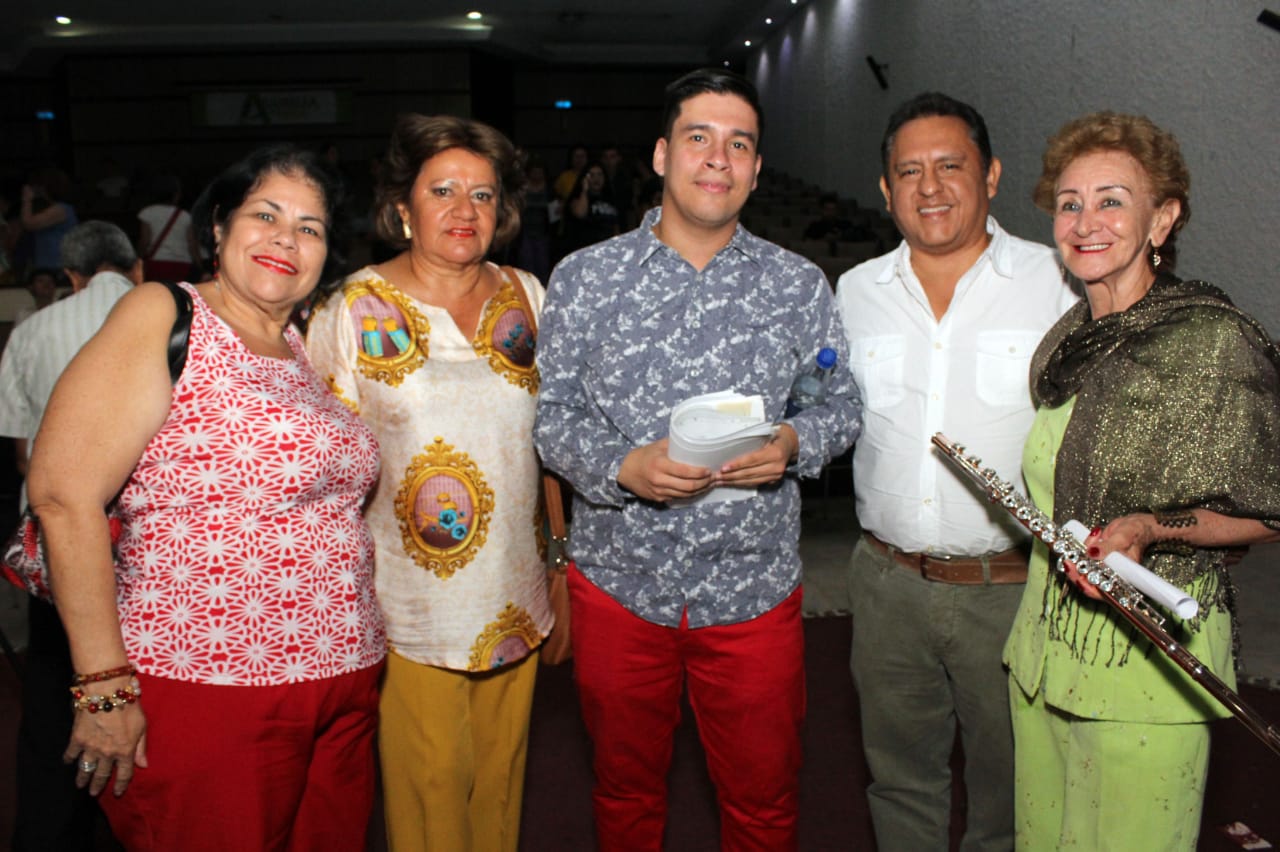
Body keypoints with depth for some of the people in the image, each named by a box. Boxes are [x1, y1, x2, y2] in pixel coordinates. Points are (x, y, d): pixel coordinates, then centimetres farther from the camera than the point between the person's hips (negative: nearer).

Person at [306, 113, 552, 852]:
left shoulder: (527, 296, 4)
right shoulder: (355, 311, -6)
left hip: (516, 598, 4)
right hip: (411, 605, -3)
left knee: (501, 770, 17)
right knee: (430, 782, 7)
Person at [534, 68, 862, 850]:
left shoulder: (799, 285, 1)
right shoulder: (585, 277, -1)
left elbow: (842, 404, 6)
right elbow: (554, 413, -2)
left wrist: (795, 445, -16)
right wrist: (623, 466, -20)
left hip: (753, 589, 1)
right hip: (619, 582, 0)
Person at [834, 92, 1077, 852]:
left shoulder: (1058, 283, -6)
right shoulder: (856, 291, 6)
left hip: (1012, 584, -3)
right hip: (888, 580, 3)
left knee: (1010, 789, 15)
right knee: (900, 775, 20)